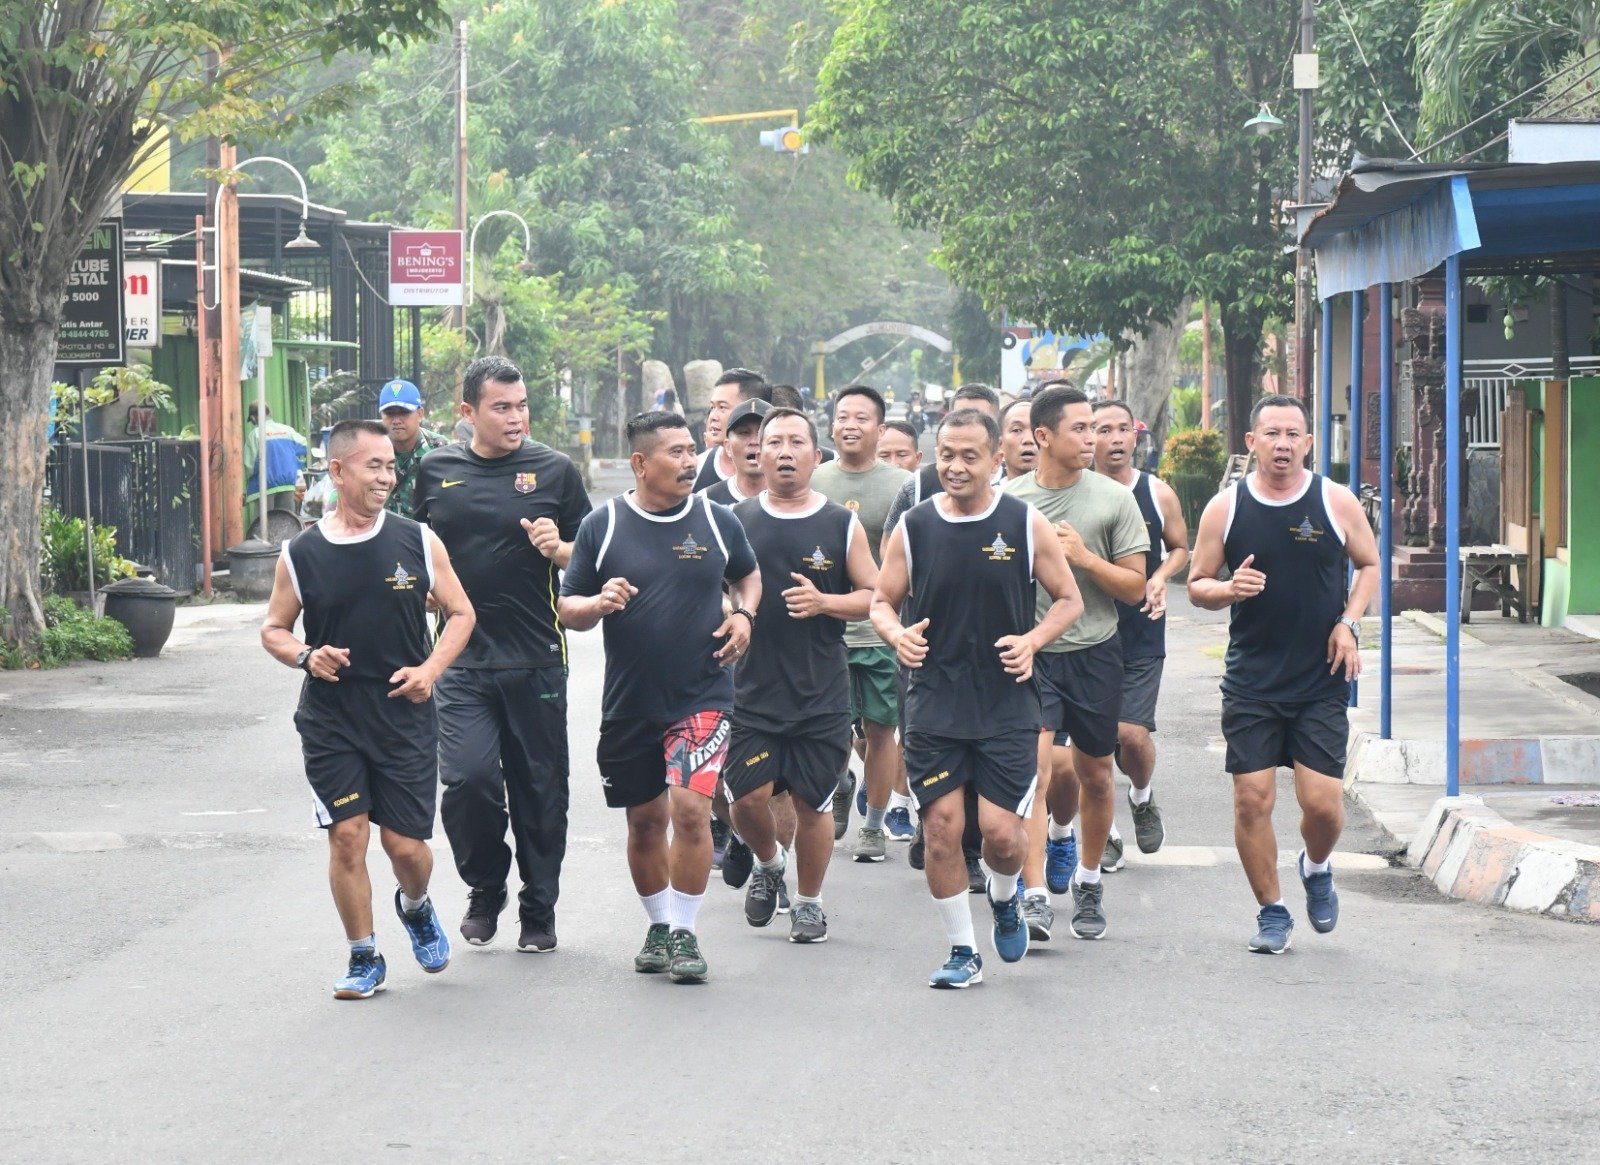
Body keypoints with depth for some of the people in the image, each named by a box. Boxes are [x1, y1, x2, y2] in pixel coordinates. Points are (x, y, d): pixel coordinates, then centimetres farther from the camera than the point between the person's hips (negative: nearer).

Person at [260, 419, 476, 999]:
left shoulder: (417, 541, 0)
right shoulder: (301, 554, -1)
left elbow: (460, 613, 8)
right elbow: (274, 629, 10)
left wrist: (431, 669, -8)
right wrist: (305, 656, -12)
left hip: (405, 717, 0)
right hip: (330, 719, 0)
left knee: (406, 845, 1)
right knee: (347, 835, -4)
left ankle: (416, 908, 36)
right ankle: (364, 959, 12)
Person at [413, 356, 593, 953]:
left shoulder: (554, 470, 2)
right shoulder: (436, 471, 7)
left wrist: (556, 548, -13)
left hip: (537, 658, -1)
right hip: (463, 659, 1)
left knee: (539, 789, 5)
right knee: (467, 779, -12)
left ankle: (538, 910, 21)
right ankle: (485, 889, 13)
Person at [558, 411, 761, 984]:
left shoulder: (717, 520, 3)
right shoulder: (603, 525, 0)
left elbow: (748, 575, 21)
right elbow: (568, 608, 4)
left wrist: (743, 615, 1)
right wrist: (599, 603, -18)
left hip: (702, 695, -1)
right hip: (630, 700, 1)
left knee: (690, 807, -15)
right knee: (645, 819, 11)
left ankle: (684, 932, -2)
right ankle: (659, 926, 32)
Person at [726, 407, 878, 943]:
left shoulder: (841, 524, 2)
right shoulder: (736, 520, 5)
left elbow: (876, 595, 4)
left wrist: (824, 602, -12)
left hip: (821, 695, 0)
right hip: (751, 691, 1)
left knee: (813, 803, 4)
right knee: (747, 798, -6)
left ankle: (809, 901, 23)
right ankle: (768, 864, 25)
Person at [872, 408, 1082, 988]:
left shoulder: (1025, 524, -2)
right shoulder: (913, 526, 1)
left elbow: (1068, 600, 6)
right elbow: (882, 602, 10)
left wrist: (1031, 640, -12)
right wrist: (897, 634, -13)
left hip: (1008, 702, -1)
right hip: (934, 702, 1)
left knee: (1001, 831, -7)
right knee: (941, 826, -2)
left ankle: (1005, 898, 28)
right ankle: (962, 951, 14)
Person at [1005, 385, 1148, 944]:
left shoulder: (1114, 499, -1)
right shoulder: (1007, 500, 1)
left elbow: (1135, 586, 0)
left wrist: (1084, 558, -14)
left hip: (1095, 653, 1)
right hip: (1030, 652, -1)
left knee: (1095, 775, 12)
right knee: (1035, 766, -16)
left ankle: (1088, 881, 32)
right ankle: (1035, 896, -21)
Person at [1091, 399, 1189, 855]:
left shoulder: (1158, 494, 1)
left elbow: (1180, 547, 15)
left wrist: (1161, 577, -5)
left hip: (1141, 635, 0)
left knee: (1132, 733, -11)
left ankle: (1142, 799, 21)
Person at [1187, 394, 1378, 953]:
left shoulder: (1336, 502, -1)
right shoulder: (1225, 507, -1)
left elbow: (1369, 563, 13)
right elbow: (1197, 585, 6)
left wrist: (1349, 622, -2)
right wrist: (1229, 589, -16)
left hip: (1322, 680, 0)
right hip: (1251, 681, 0)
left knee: (1323, 801, -6)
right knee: (1252, 798, -3)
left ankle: (1317, 868, 29)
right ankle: (1271, 912, 14)